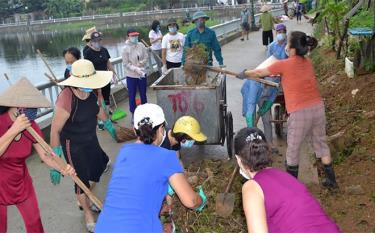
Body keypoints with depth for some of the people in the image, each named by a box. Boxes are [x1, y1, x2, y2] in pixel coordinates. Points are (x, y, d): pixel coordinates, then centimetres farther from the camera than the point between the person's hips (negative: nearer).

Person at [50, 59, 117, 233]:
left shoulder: (91, 92, -13)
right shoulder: (66, 100, -34)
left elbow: (98, 108, 10)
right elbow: (55, 130, -26)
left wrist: (108, 125, 24)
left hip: (91, 139, 7)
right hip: (73, 145, -7)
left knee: (97, 170, 22)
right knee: (81, 179, 6)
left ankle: (85, 201, 49)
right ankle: (88, 214, 32)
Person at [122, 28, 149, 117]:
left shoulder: (141, 45, -4)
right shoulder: (125, 49, -13)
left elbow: (146, 57, 1)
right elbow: (126, 64, -14)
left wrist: (140, 64, -17)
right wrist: (136, 69, -24)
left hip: (142, 74, 3)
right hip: (131, 75, -3)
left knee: (143, 94, 16)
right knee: (132, 96, 6)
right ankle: (133, 114, 20)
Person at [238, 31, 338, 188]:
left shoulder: (284, 64, -7)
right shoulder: (308, 63, 10)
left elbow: (259, 73, 6)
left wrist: (244, 74, 22)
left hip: (300, 112, -6)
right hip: (318, 108, 6)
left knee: (293, 149, 11)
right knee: (321, 143, 20)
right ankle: (331, 180, 29)